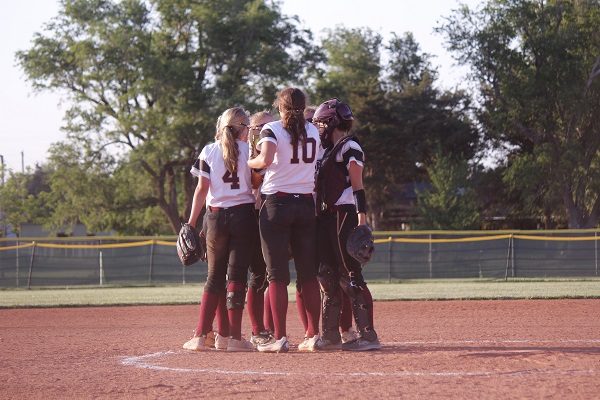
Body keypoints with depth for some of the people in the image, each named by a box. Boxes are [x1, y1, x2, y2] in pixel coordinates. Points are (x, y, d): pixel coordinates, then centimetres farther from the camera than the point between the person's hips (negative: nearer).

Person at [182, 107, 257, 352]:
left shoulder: (209, 152, 4)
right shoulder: (249, 150, 1)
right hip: (244, 215, -2)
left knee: (214, 276, 9)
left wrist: (191, 224, 1)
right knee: (237, 275, -1)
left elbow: (201, 190, 0)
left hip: (216, 217, 2)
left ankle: (201, 336, 2)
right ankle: (235, 338, -7)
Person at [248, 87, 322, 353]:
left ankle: (279, 338, -8)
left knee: (277, 274, -3)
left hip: (276, 204, -4)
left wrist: (247, 162, -3)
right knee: (308, 275, 8)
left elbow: (265, 160, -22)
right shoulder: (313, 132, 10)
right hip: (306, 204, 4)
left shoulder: (272, 129, -5)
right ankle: (313, 335, 5)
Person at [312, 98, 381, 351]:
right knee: (327, 275, 11)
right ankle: (330, 335, 17)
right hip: (326, 217, 10)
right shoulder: (329, 150, 21)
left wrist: (361, 218, -22)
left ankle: (367, 335, -13)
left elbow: (357, 186, -14)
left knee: (350, 277, -12)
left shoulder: (349, 147, -7)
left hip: (343, 216, -10)